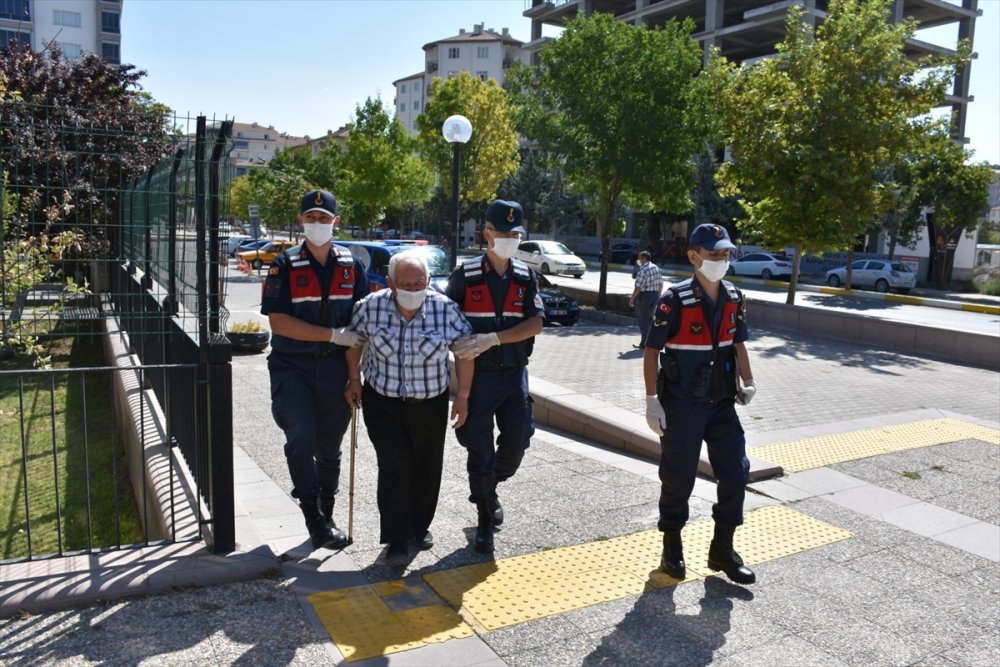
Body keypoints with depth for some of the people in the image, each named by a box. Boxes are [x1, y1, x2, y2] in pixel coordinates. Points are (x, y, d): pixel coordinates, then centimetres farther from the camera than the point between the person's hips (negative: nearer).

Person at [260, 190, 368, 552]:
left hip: (335, 367, 3)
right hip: (291, 366, -2)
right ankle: (313, 517, -3)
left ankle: (326, 516, 27)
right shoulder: (285, 266, -3)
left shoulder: (352, 266, 5)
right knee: (300, 437, -18)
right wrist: (335, 335, -17)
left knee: (329, 447, 11)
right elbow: (278, 322, -13)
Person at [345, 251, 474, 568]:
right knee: (394, 466, -11)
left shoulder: (445, 309, -15)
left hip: (431, 405, 1)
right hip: (383, 404, -1)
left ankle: (419, 526, 36)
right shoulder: (371, 306, -13)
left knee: (426, 470, 12)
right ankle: (396, 540, 1)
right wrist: (354, 380, 5)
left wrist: (463, 397, -5)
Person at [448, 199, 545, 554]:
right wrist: (460, 346, -20)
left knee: (517, 441, 3)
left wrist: (492, 339, -20)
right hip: (477, 375, -3)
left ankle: (488, 490, 34)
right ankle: (485, 522, 21)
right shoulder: (465, 274, -4)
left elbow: (535, 324, -7)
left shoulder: (525, 276, 4)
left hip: (514, 374, 3)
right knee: (480, 450, 3)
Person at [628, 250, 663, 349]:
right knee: (650, 318, 18)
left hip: (644, 296, -8)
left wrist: (631, 298, -10)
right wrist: (658, 296, 22)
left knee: (643, 320, 2)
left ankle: (644, 343, 4)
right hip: (655, 295, 8)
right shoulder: (656, 268, 7)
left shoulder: (643, 270, -18)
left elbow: (638, 287, -20)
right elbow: (661, 284, 12)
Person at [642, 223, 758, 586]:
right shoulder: (675, 300, -14)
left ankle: (722, 549, 22)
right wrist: (652, 400, -14)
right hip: (681, 405, -5)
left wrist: (747, 382, 4)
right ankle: (672, 548, 26)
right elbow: (652, 351, -11)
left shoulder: (734, 298, 3)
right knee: (678, 477, 5)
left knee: (736, 472, 5)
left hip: (721, 403, 6)